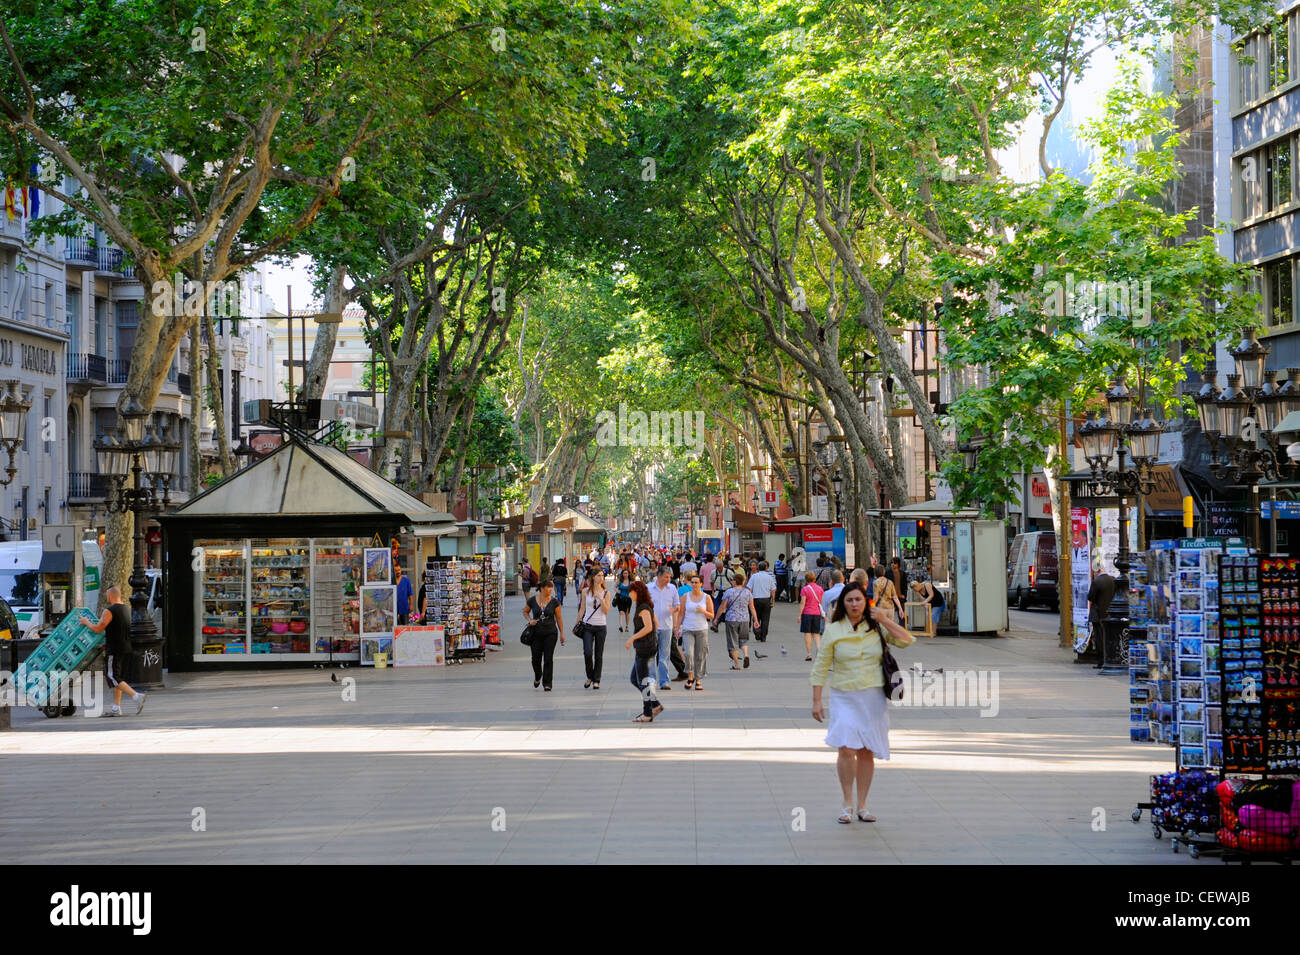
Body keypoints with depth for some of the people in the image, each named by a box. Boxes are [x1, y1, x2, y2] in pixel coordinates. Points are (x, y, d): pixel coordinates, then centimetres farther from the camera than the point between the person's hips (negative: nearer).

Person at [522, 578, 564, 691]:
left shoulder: (554, 602, -2)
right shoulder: (532, 600, -1)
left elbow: (559, 618, 4)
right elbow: (525, 612, 15)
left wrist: (562, 633, 3)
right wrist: (530, 620, -5)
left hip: (550, 633, -1)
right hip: (536, 633, 1)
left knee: (548, 658, -6)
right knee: (536, 658, 6)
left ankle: (547, 683, 0)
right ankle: (537, 677, 36)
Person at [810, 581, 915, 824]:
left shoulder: (877, 628, 4)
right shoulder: (834, 631, 1)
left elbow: (906, 641, -5)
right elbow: (821, 667, 2)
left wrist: (885, 620, -10)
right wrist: (816, 701, -2)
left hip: (873, 697, 2)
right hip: (844, 697, -2)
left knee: (866, 753, 5)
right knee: (847, 749, -15)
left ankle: (862, 806, 16)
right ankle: (847, 804, 1)